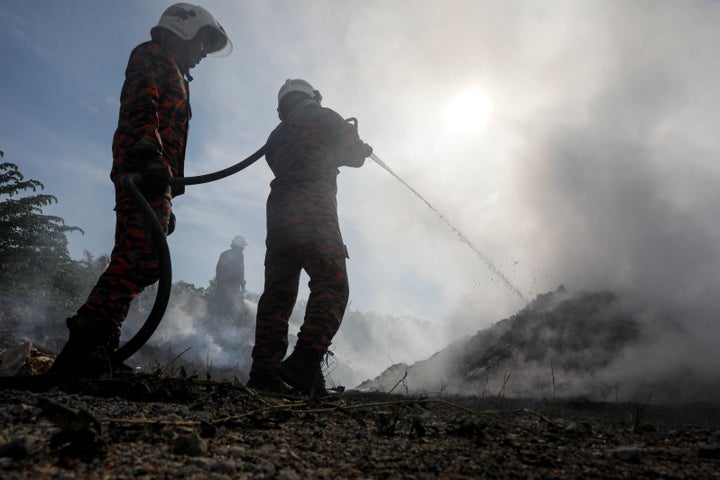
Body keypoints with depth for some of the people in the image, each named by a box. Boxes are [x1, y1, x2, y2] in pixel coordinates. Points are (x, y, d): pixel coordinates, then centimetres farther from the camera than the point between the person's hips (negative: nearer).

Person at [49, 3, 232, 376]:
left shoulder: (174, 75, 36)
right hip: (144, 173, -10)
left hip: (153, 177, 10)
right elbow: (139, 104, -11)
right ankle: (83, 346, -22)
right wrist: (149, 152, -30)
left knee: (130, 262, 3)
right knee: (144, 259, -22)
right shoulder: (152, 55, 10)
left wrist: (166, 204, 24)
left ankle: (93, 352, 4)